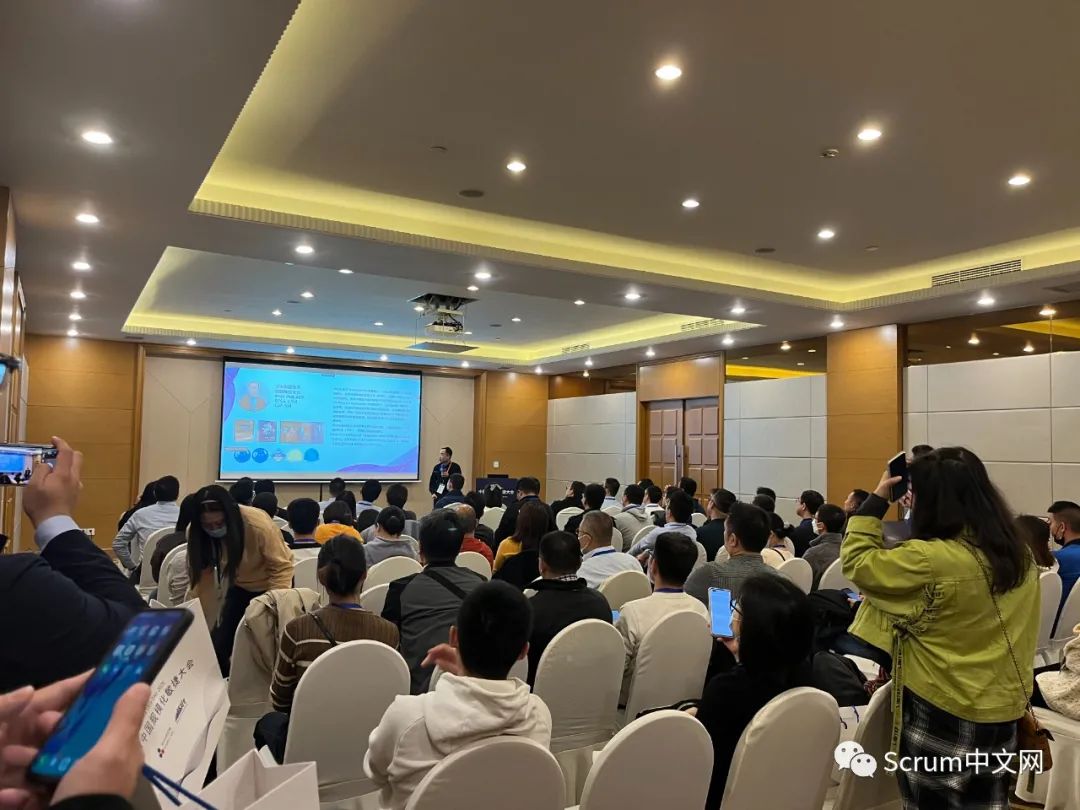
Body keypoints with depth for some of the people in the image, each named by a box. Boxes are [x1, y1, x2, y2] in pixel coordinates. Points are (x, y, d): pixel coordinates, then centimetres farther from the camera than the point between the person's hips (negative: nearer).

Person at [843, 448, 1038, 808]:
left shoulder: (929, 561, -26)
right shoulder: (1021, 556, -2)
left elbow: (856, 563, -13)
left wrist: (877, 499, -8)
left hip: (942, 714, -7)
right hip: (1005, 711, 7)